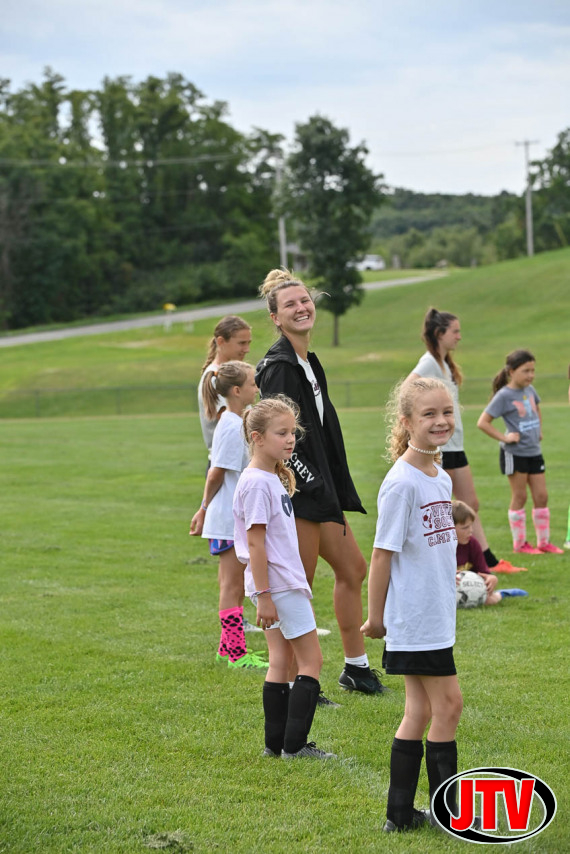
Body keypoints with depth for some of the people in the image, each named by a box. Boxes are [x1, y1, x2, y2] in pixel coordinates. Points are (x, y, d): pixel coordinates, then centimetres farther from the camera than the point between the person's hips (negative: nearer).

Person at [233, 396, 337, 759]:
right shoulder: (256, 483, -17)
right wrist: (264, 596, -20)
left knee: (282, 659, 11)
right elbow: (255, 542, -19)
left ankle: (277, 743, 15)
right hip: (279, 585, -9)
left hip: (286, 579, 9)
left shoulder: (274, 479, 13)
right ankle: (295, 744, -2)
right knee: (312, 660, -5)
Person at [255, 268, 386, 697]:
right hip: (296, 488, -10)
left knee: (352, 568, 17)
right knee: (299, 587, -6)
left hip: (319, 485, 10)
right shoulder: (278, 367, -15)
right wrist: (313, 482, -23)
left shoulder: (309, 363, 15)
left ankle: (356, 667, 28)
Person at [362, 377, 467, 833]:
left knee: (421, 709, 10)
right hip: (414, 618, -8)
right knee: (448, 702, -3)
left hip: (437, 615, 8)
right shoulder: (401, 482, -16)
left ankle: (400, 812, 16)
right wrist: (376, 616, -9)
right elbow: (383, 553, -13)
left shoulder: (442, 478, 9)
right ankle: (446, 809, 8)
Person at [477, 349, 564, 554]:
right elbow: (483, 422, -15)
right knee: (519, 498, 0)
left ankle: (544, 542, 15)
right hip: (515, 453, -7)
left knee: (541, 496, 7)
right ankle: (520, 544, 9)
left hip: (534, 452, 7)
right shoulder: (504, 395, -13)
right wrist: (504, 437, -16)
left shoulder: (529, 390, 7)